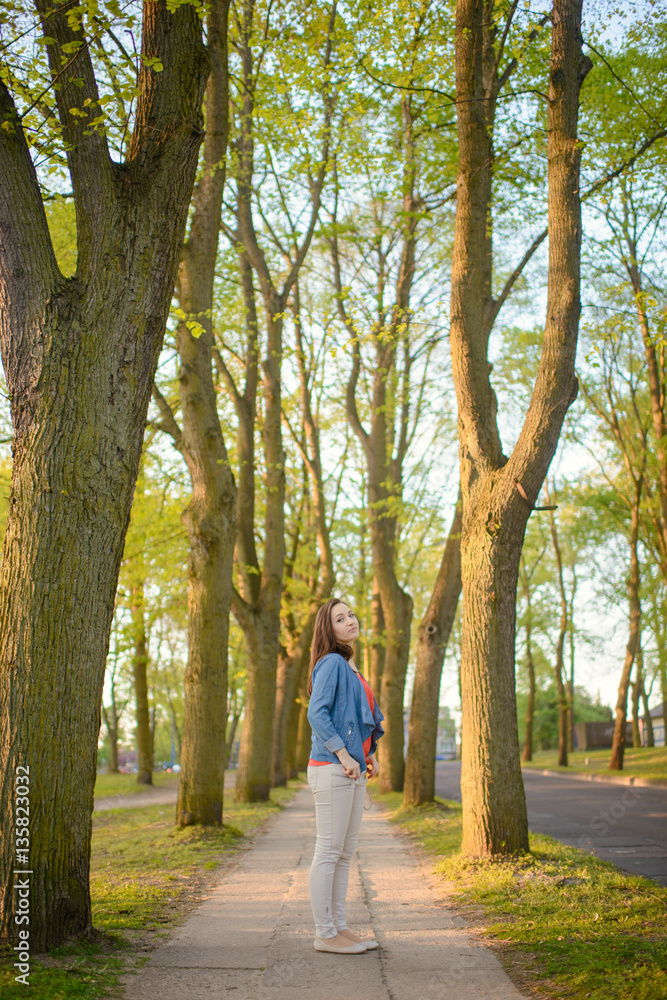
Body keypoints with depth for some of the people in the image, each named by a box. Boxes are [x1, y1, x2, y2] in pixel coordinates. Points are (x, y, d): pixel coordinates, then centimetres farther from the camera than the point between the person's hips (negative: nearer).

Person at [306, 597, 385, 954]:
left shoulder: (351, 669, 19)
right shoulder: (331, 663, -9)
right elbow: (317, 713, -18)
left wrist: (369, 755, 16)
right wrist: (343, 755, -19)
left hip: (354, 770, 9)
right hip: (331, 768, -9)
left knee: (344, 854, 13)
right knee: (329, 852, -4)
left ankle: (339, 927, 21)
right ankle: (325, 934, 3)